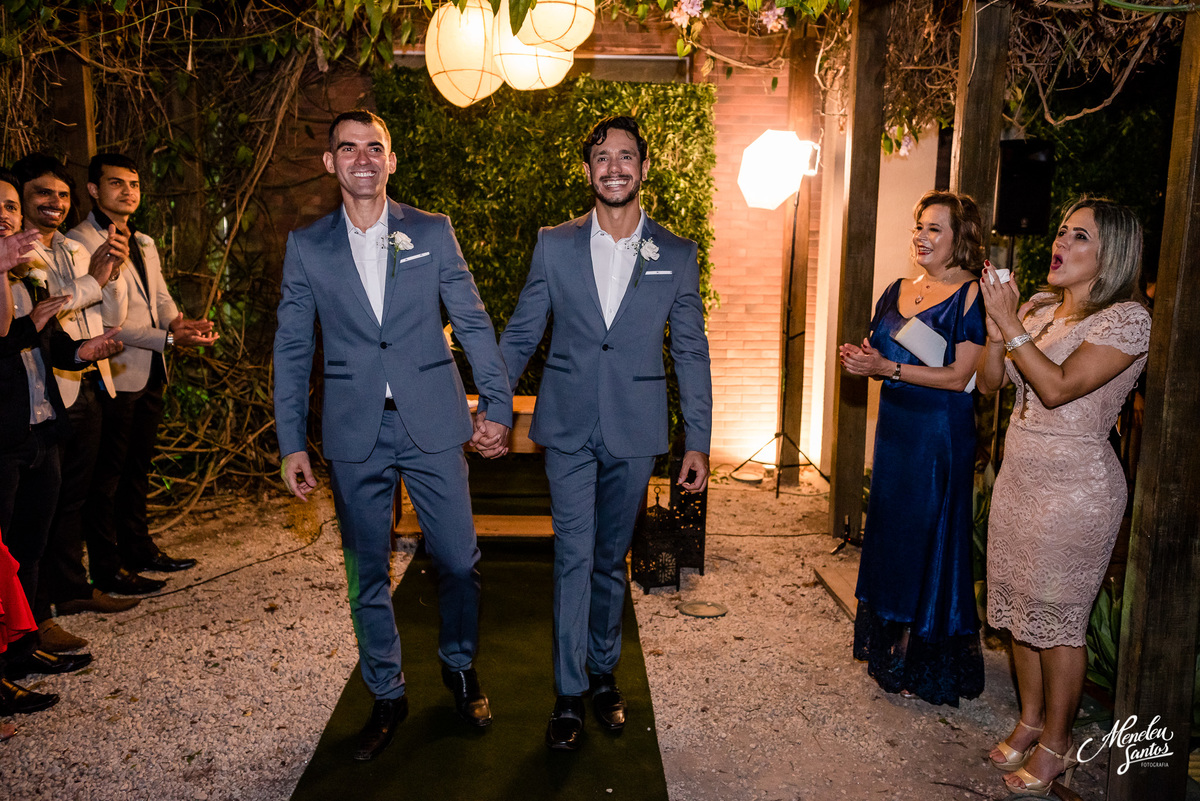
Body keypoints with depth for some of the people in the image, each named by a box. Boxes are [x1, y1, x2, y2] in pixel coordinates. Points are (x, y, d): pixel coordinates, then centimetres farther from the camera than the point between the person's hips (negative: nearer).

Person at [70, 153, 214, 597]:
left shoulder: (144, 243, 17)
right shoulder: (82, 241, -11)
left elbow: (161, 301, 15)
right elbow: (106, 321, -17)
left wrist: (182, 323, -7)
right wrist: (168, 338, -22)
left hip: (149, 374, 8)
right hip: (112, 374, -8)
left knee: (138, 466, 18)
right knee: (106, 473, 1)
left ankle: (138, 549, 30)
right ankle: (106, 568, 10)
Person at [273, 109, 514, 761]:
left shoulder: (433, 232, 4)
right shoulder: (307, 245, 5)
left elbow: (473, 324, 4)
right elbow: (291, 349, 6)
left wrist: (498, 405, -2)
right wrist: (291, 443, 2)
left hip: (432, 424, 0)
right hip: (355, 433, 1)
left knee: (458, 560, 4)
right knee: (367, 574, 10)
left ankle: (460, 665, 32)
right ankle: (386, 695, 29)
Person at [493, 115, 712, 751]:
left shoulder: (677, 255, 2)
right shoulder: (553, 245, 2)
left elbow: (691, 353, 3)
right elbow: (520, 335, 7)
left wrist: (698, 441, 1)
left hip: (634, 434, 1)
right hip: (568, 428, 0)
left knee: (611, 559, 13)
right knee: (574, 557, -1)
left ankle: (603, 673, 31)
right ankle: (570, 693, 12)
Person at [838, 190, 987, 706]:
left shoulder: (970, 296, -11)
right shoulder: (898, 291, 11)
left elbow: (959, 376, -17)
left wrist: (888, 368, -19)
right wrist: (860, 359, -4)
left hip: (941, 434, -7)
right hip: (894, 426, 7)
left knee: (930, 542, 1)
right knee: (889, 533, 14)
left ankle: (929, 667, 16)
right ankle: (889, 646, 31)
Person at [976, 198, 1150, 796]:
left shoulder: (1126, 319, -12)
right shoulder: (1037, 307, 9)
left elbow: (1057, 387, -23)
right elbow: (989, 384, 7)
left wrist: (1012, 325, -20)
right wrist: (997, 330, -9)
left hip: (1075, 484, -7)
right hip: (1018, 475, 7)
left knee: (1056, 616, 2)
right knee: (1018, 604, 14)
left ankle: (1056, 745, 18)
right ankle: (1030, 720, 32)